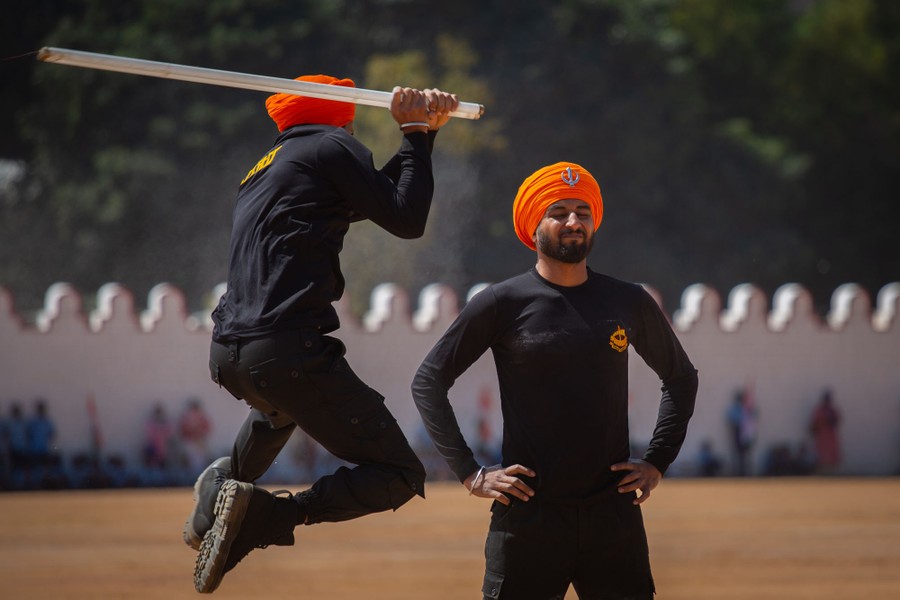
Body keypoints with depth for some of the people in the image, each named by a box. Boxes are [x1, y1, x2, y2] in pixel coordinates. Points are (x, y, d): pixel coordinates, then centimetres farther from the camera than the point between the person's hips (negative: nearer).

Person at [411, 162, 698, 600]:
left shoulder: (629, 303, 9)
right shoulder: (503, 303, -1)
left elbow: (681, 378, 24)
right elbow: (428, 382, 1)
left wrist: (657, 462, 13)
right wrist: (470, 473, -5)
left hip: (613, 514, 3)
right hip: (528, 512, -3)